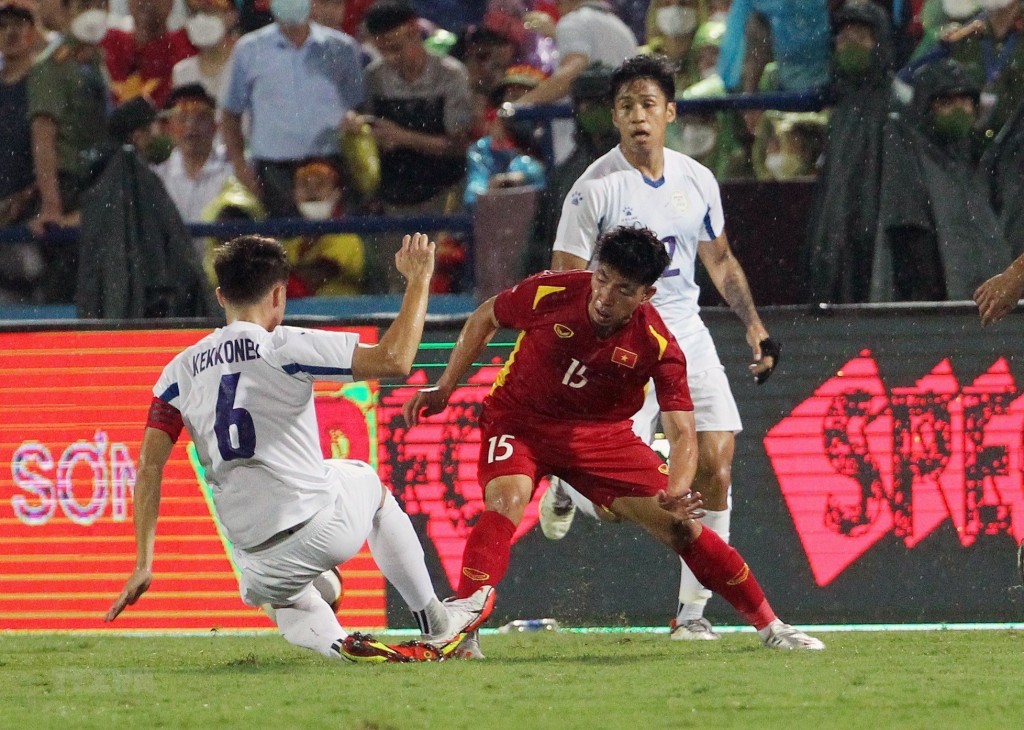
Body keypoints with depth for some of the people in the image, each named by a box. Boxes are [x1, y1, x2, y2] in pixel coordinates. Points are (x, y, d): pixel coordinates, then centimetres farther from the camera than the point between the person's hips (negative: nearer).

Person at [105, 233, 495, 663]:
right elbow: (394, 360, -12)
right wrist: (419, 279, 1)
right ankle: (437, 625, 38)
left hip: (262, 562, 2)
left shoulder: (181, 371, 6)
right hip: (325, 526, -2)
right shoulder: (285, 347, -8)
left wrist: (143, 564, 3)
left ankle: (332, 642, 1)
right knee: (365, 479, 33)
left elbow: (149, 466, 0)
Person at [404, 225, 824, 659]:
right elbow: (485, 319, -1)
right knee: (506, 500, -32)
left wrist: (676, 495, -43)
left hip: (602, 432, 1)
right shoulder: (549, 293, -22)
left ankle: (770, 628, 12)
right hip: (520, 420, -1)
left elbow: (682, 433, -23)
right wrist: (444, 389, 0)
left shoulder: (657, 346, -22)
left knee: (679, 524, -4)